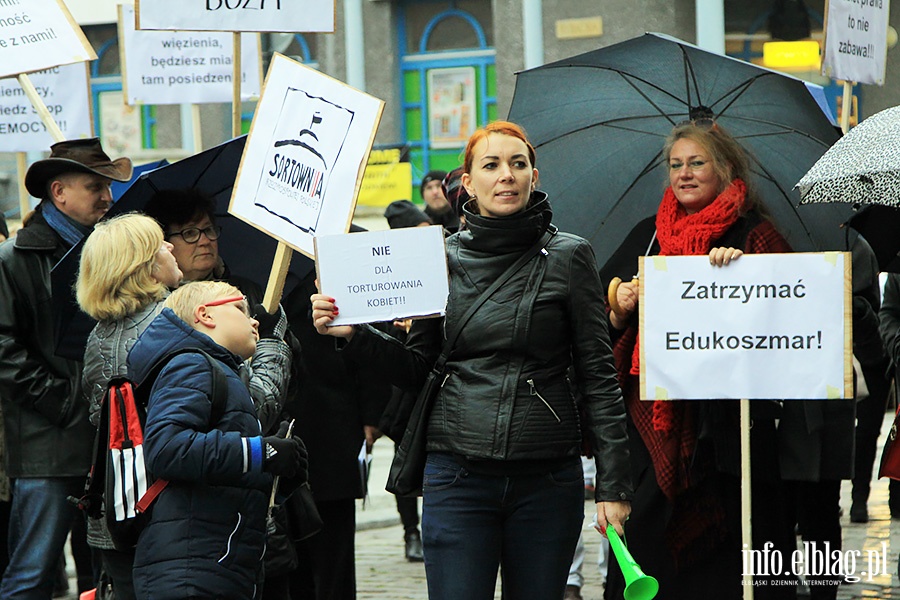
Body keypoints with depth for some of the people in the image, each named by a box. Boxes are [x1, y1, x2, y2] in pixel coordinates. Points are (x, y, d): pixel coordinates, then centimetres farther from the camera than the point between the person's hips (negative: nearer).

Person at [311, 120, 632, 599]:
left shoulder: (568, 257, 2)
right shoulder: (442, 259, 7)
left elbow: (598, 375, 1)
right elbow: (417, 369, 14)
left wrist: (613, 484, -3)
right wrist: (352, 335, -3)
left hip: (547, 481, -1)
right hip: (458, 473, 1)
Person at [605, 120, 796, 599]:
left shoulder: (753, 235, 2)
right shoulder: (648, 236, 16)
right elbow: (605, 323, 20)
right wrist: (620, 308, -1)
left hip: (724, 416, -4)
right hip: (652, 420, 4)